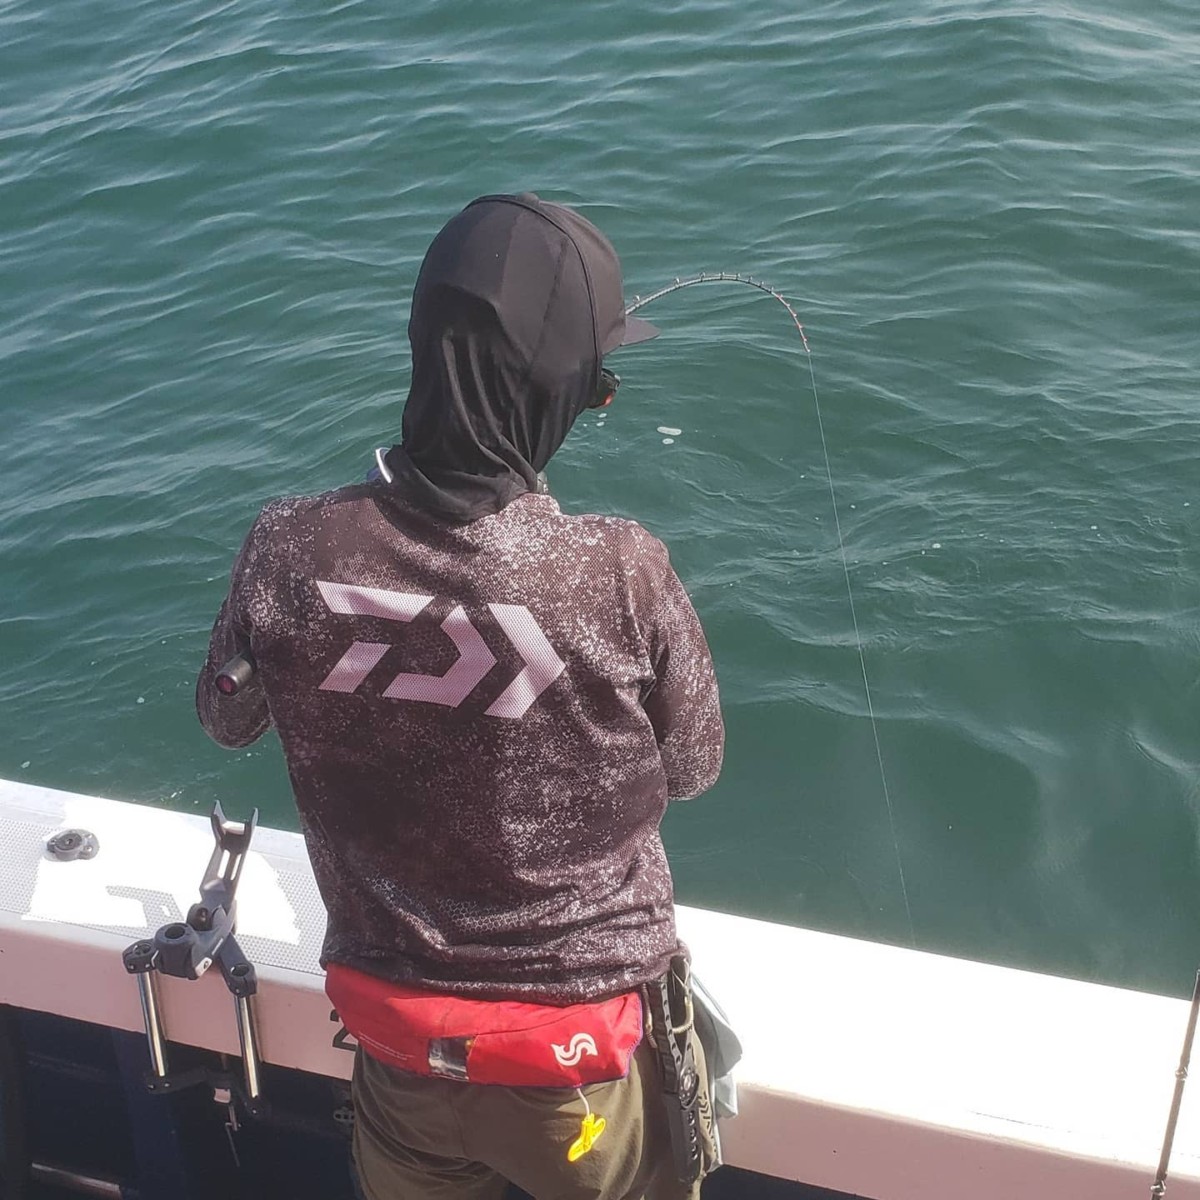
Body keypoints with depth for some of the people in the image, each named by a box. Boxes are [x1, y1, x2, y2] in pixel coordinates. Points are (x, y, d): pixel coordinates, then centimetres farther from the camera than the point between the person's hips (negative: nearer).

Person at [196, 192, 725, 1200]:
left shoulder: (291, 553, -19)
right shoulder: (625, 579, -28)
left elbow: (227, 718, 2)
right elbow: (692, 769, -8)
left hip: (398, 1049, 2)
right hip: (585, 1067, -2)